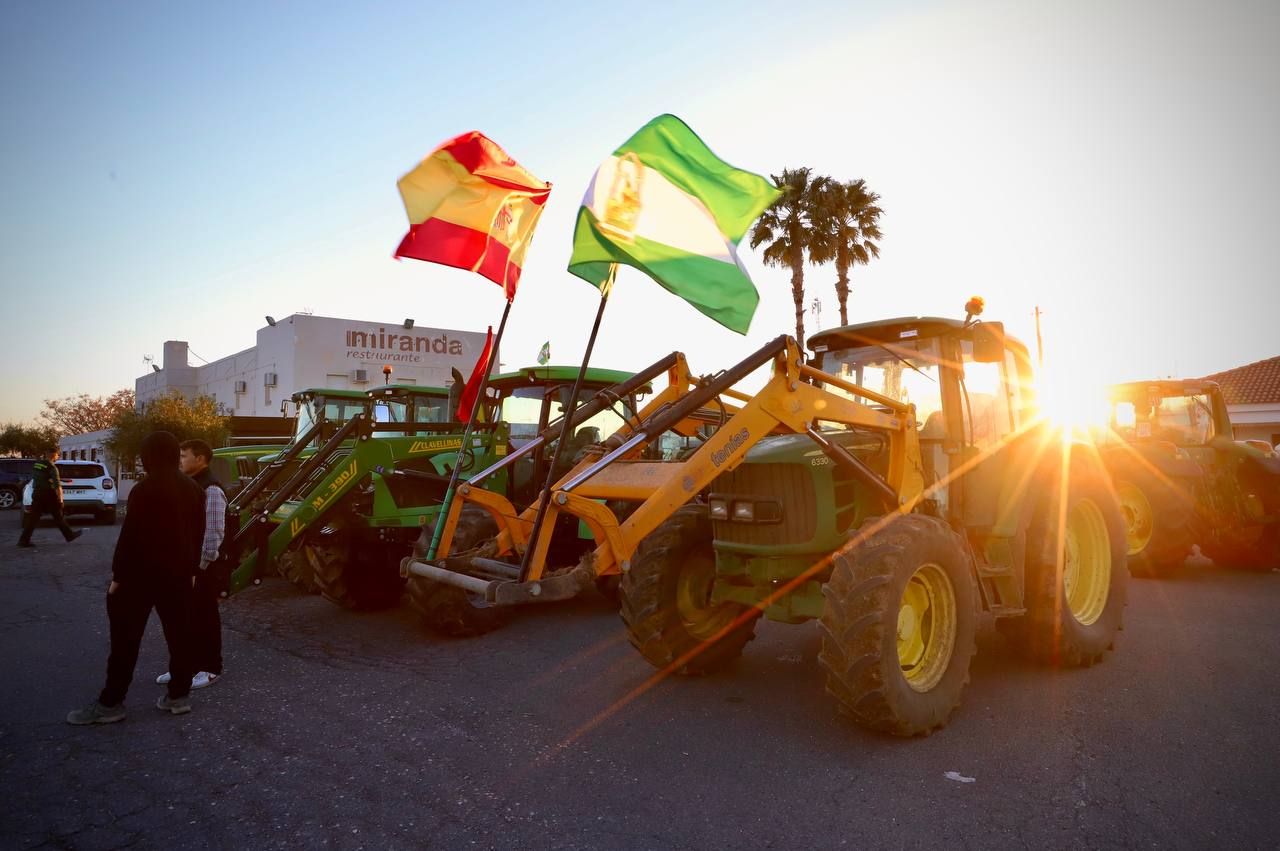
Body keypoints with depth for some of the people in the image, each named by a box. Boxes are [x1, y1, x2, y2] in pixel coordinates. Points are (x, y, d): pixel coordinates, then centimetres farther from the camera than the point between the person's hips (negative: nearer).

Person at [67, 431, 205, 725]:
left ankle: (110, 703, 8)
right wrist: (192, 570, 17)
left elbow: (130, 537, -16)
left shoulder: (145, 490, -15)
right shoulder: (194, 489, 7)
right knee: (178, 634, 9)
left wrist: (117, 576, -9)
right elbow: (197, 534, 11)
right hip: (178, 573, 6)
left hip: (142, 573, -6)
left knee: (126, 638, 2)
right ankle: (179, 695, 14)